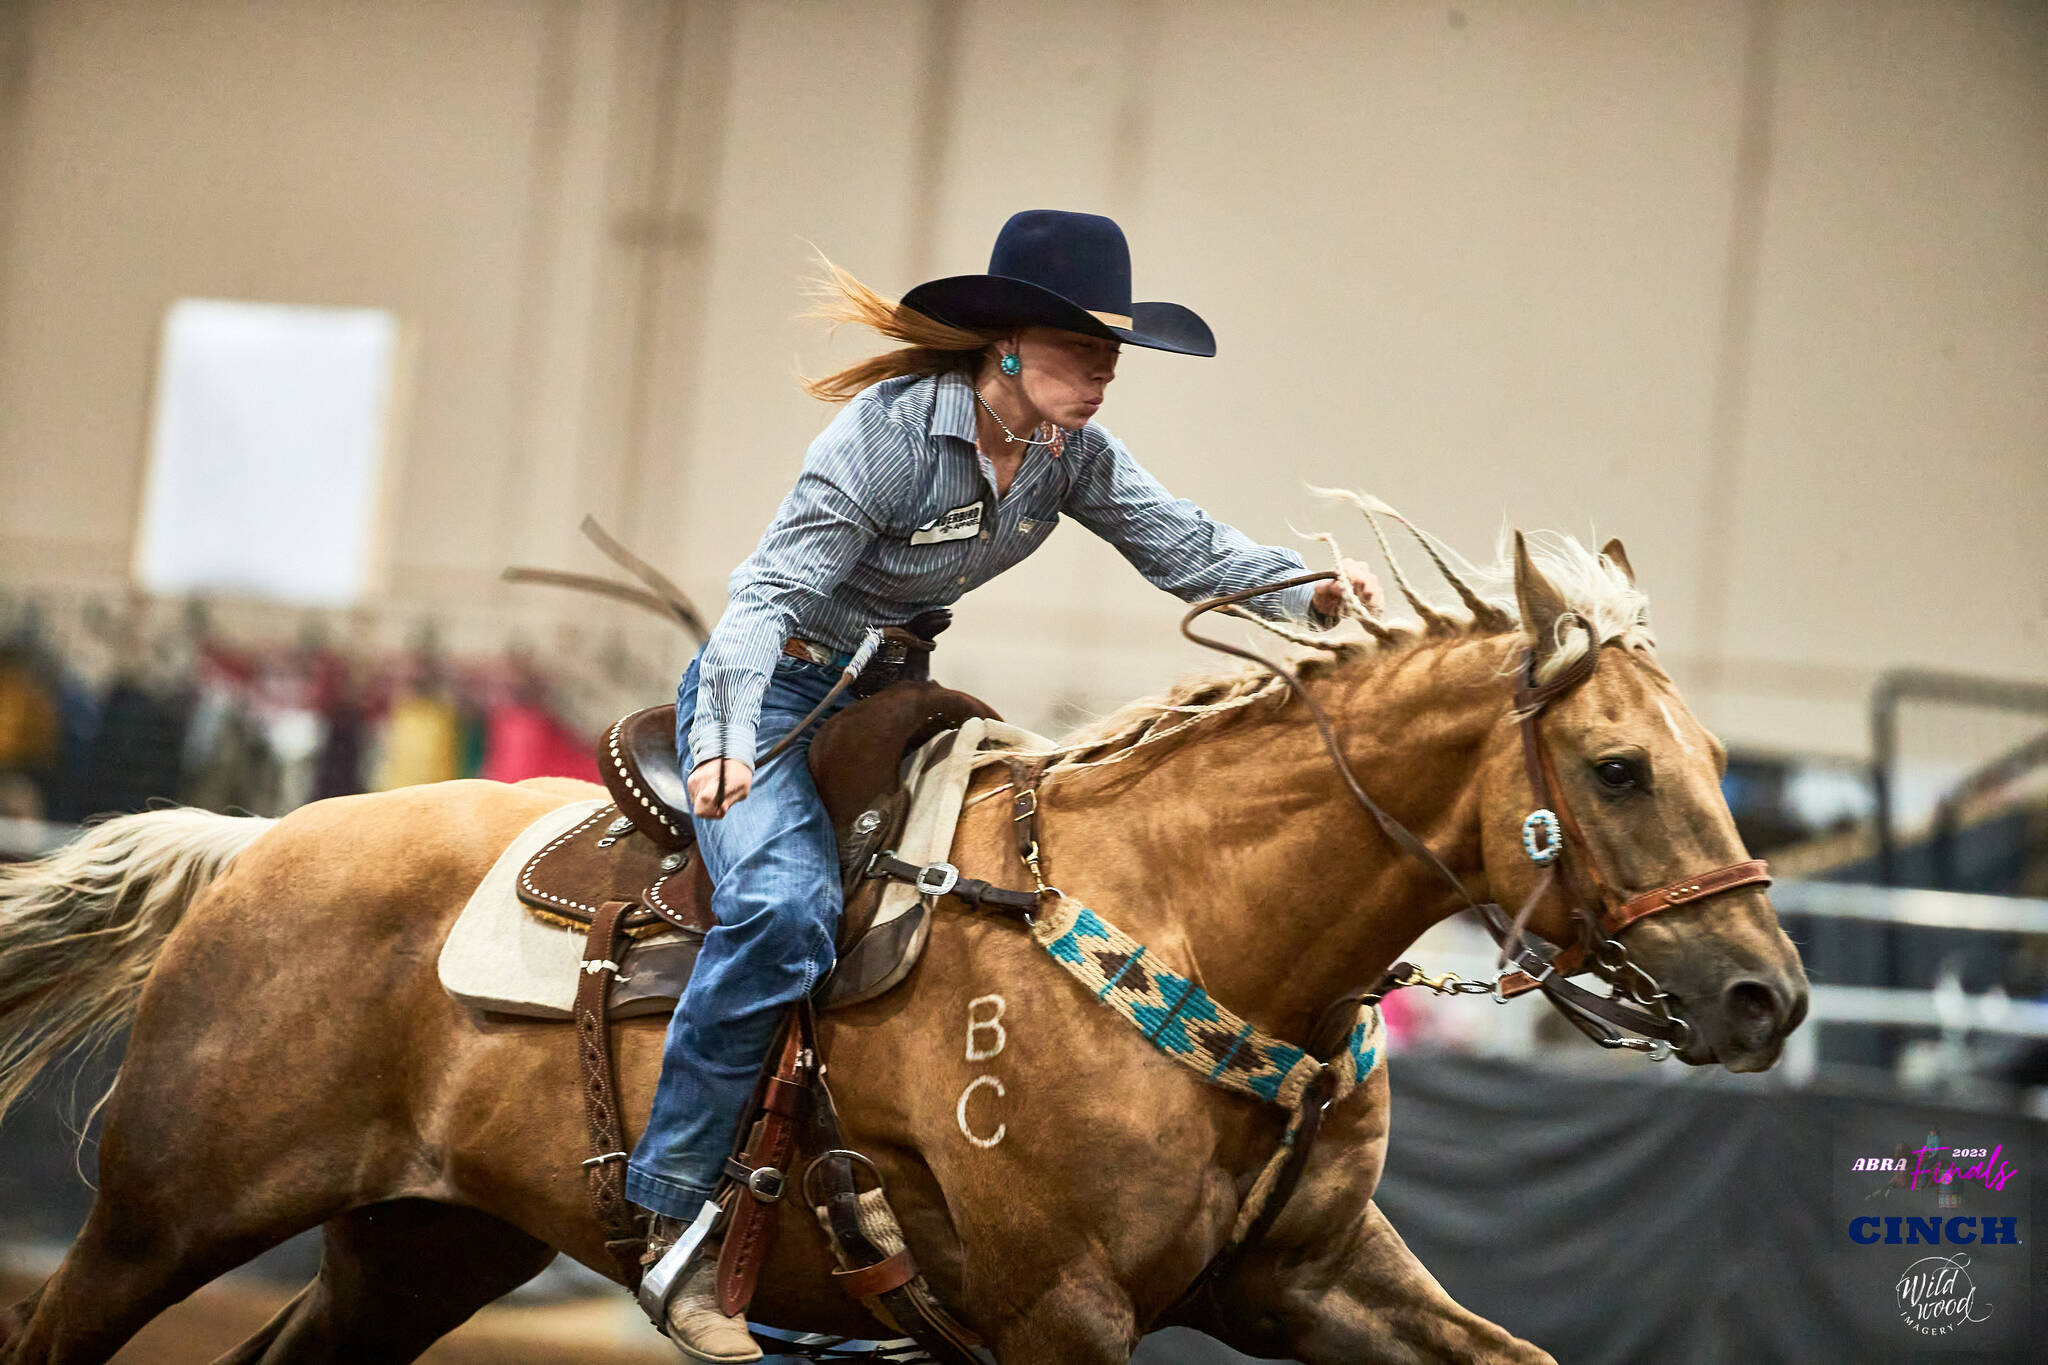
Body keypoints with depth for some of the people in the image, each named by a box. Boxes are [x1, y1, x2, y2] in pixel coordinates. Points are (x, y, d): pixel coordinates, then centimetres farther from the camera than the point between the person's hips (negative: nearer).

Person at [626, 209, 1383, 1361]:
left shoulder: (1073, 455, -3)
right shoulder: (887, 432, -23)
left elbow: (1186, 547, -5)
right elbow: (773, 588, -27)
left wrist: (1309, 589, -24)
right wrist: (725, 740, -40)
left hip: (883, 696, 8)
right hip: (765, 692, -8)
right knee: (785, 905, -30)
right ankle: (680, 1222, -25)